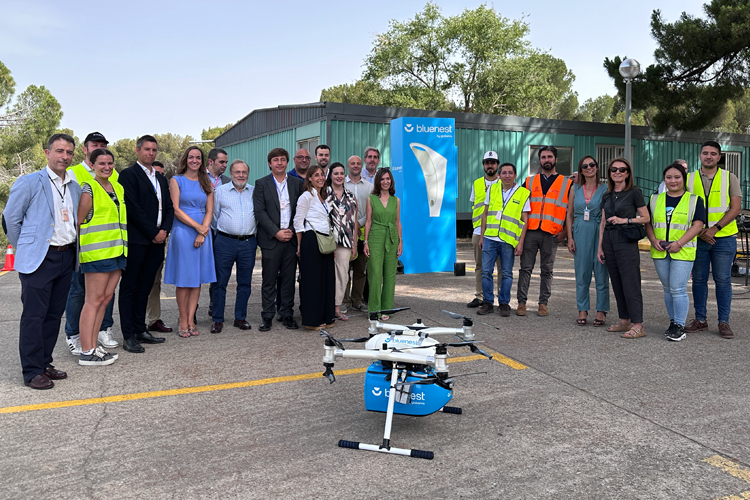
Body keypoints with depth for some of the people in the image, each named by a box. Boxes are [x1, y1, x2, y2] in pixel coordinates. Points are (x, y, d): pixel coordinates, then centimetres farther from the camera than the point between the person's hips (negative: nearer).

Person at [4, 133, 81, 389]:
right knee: (34, 316, -1)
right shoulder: (29, 182, -5)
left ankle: (44, 363, 24)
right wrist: (24, 249, 3)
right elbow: (11, 218, -1)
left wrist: (71, 248, 12)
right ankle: (32, 371, 8)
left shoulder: (75, 187, 12)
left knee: (54, 314, 12)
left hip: (66, 258, 6)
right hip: (39, 260, -6)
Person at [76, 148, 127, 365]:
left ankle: (92, 346, 16)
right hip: (96, 251, -7)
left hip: (117, 251, 7)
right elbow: (78, 221, -7)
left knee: (106, 298, 8)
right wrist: (78, 249, -8)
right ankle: (86, 353, -1)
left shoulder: (118, 187, 16)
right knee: (94, 300, -5)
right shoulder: (88, 189, -6)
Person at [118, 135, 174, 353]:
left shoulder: (161, 179, 20)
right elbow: (133, 208, -12)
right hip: (136, 241, -7)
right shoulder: (128, 174, -3)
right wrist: (153, 233, -11)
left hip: (157, 240, 7)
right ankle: (128, 336, 4)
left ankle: (140, 330, 20)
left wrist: (164, 230, -1)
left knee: (144, 288, 12)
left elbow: (169, 208, 16)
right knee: (129, 289, 0)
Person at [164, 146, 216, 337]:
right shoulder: (176, 180, 3)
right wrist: (197, 226, -13)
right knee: (183, 279, -2)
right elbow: (176, 209, -5)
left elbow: (209, 211, 7)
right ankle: (183, 322, 6)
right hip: (183, 232, -4)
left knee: (197, 278, 4)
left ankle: (191, 320, 10)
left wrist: (203, 232, -7)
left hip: (203, 233, 4)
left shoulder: (206, 183, 13)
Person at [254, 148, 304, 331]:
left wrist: (292, 230, -5)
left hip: (291, 238, 2)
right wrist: (276, 232, -12)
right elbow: (259, 212, -5)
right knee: (269, 280, 3)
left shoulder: (297, 183, 10)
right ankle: (267, 316, 13)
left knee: (289, 279, 7)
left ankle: (287, 314, 17)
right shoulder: (261, 184, 3)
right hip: (270, 239, -2)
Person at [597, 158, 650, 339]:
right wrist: (600, 246, 12)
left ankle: (638, 325, -5)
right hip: (609, 240, 6)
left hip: (626, 240, -6)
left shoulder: (634, 192, -2)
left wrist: (624, 220, -13)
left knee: (630, 283, -8)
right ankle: (624, 321, 16)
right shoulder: (607, 195, 15)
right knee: (617, 283, 8)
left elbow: (646, 218, -2)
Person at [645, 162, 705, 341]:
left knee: (678, 289, -8)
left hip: (683, 252, -4)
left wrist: (679, 243, -16)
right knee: (668, 289, 11)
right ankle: (673, 322, 22)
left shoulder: (694, 200, 2)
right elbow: (648, 222, 12)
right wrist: (654, 240, -6)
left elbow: (697, 225, -6)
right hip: (660, 252, 4)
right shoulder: (655, 199, 13)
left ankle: (680, 326, 1)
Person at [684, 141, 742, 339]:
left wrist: (714, 228, -14)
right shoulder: (689, 179, 6)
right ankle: (700, 319, 16)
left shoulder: (729, 178, 4)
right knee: (698, 280, 6)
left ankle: (724, 322, 10)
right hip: (697, 238, 1)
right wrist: (700, 231, -7)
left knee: (723, 280, 2)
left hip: (723, 237, -1)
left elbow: (735, 207, -3)